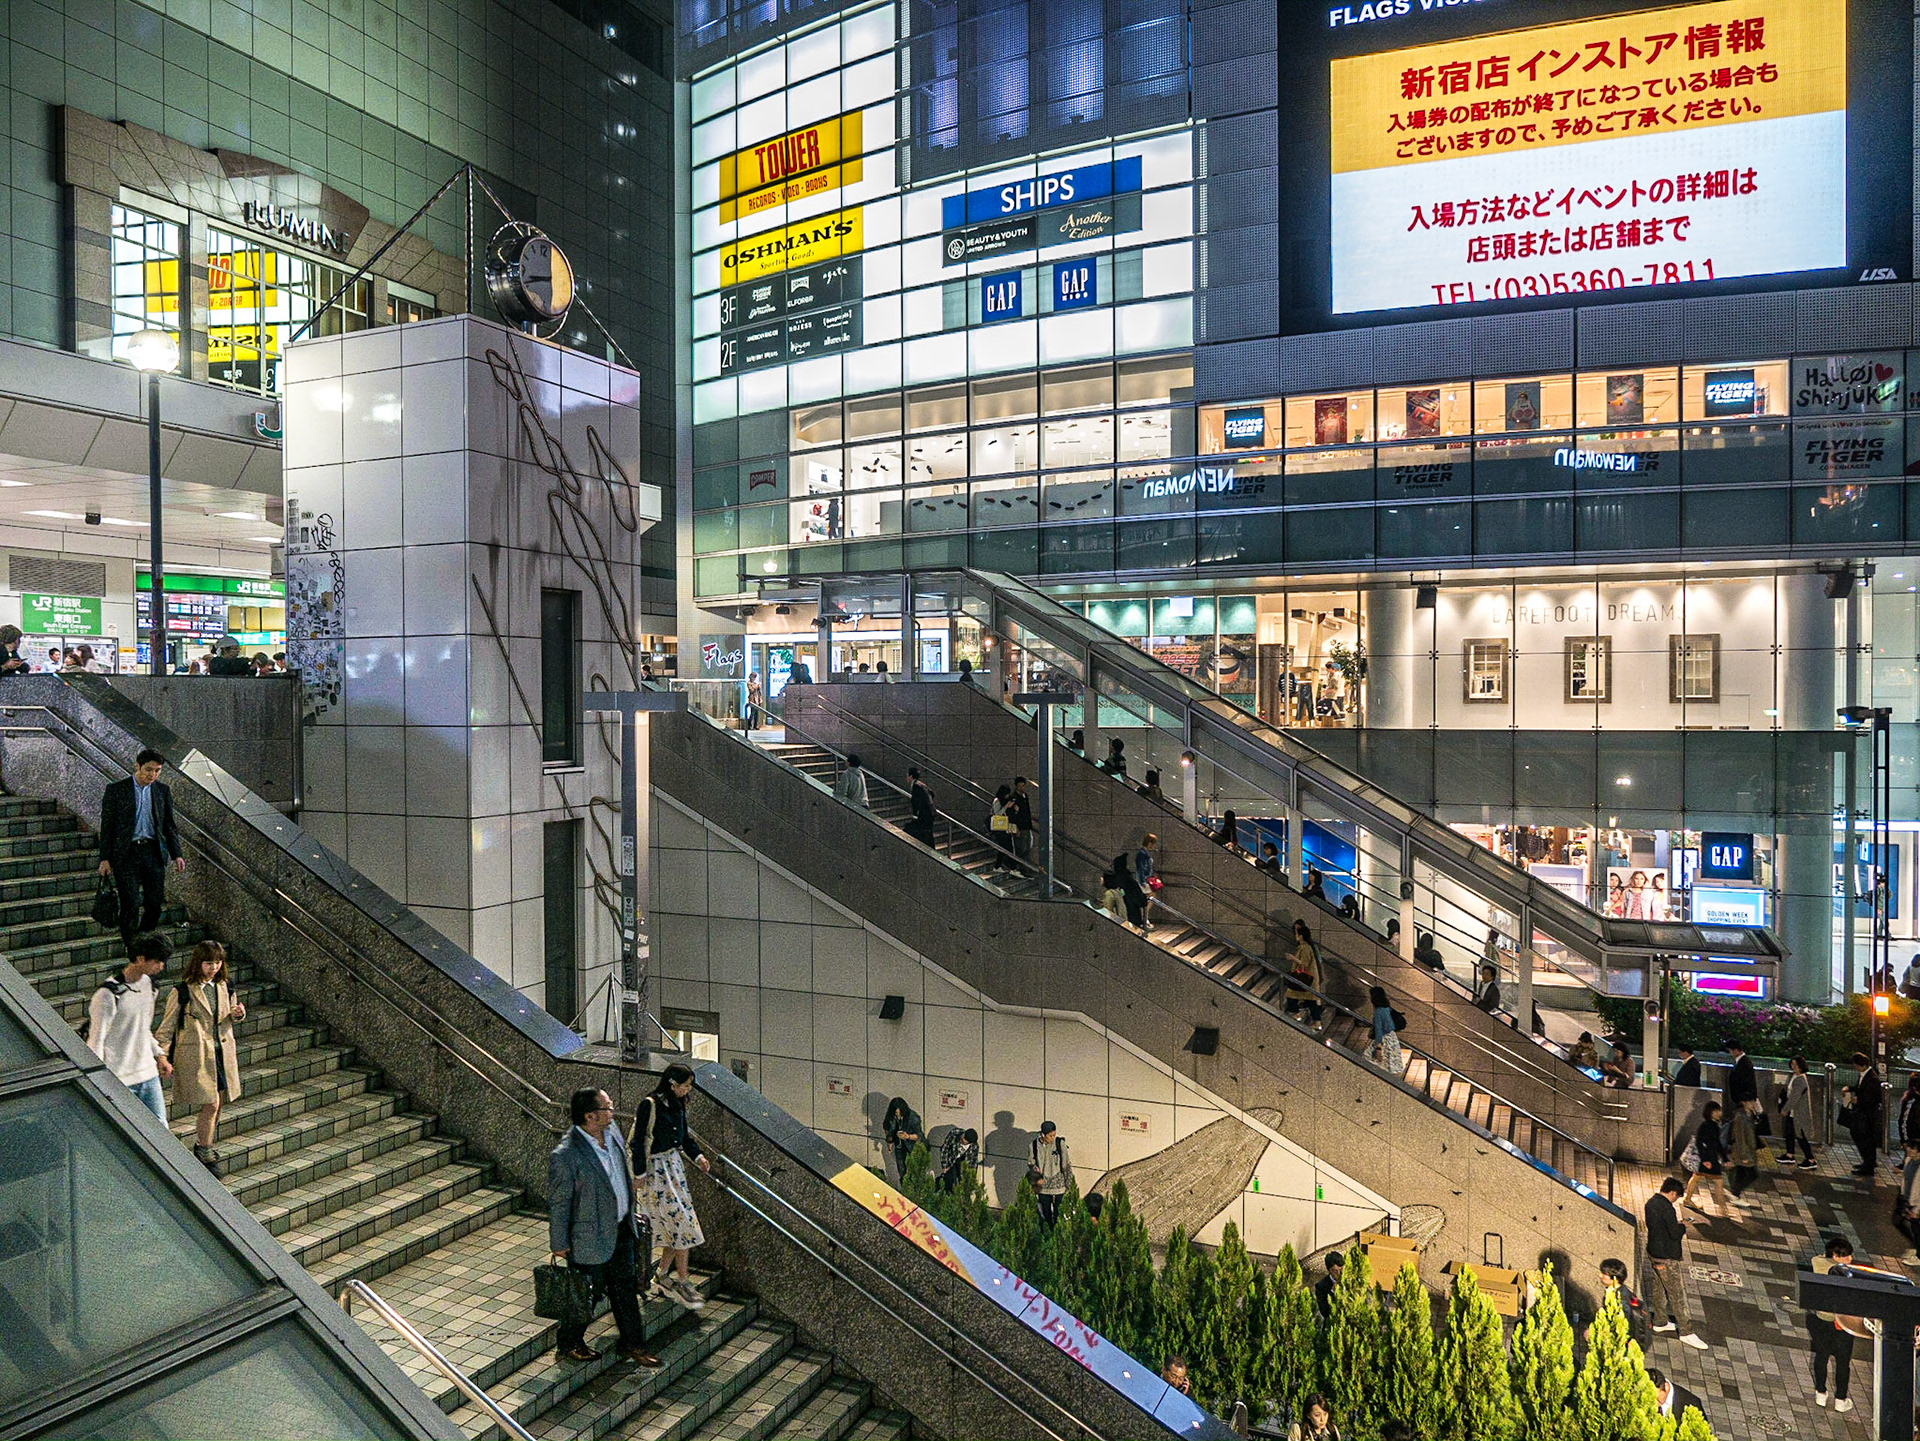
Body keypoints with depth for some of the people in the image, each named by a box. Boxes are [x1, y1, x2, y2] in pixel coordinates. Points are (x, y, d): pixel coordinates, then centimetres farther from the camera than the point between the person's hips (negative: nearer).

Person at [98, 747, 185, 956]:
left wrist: (177, 854, 5)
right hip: (126, 853, -3)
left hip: (154, 852, 3)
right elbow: (107, 826, -1)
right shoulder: (116, 790, -2)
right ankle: (132, 949, 7)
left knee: (155, 903, 4)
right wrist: (105, 859, -5)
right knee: (131, 904, -6)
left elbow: (169, 825, 12)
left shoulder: (162, 791, 8)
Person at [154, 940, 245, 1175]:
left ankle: (203, 1144, 33)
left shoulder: (225, 988, 6)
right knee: (210, 1104, -8)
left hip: (223, 1052, 5)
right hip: (196, 1055, -5)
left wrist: (238, 1014, -4)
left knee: (218, 1104, 11)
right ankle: (204, 1152, 11)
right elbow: (167, 1026, -2)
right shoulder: (182, 992, -9)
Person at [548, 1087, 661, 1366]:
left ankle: (632, 1344, 38)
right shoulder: (565, 1155, -29)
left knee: (626, 1289, 20)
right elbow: (558, 1203, -18)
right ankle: (568, 1345, 41)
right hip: (590, 1239, -7)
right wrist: (559, 1243, -8)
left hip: (622, 1230, 7)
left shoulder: (612, 1131, -6)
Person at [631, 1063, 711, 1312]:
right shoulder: (649, 1105, -18)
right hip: (656, 1168, -8)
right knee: (682, 1221, -6)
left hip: (674, 1165, 8)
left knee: (675, 1226, 9)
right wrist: (640, 1175, -15)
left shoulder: (677, 1105, 6)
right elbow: (638, 1141, -16)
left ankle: (663, 1275, 23)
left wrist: (698, 1156, 2)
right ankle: (683, 1281, 5)